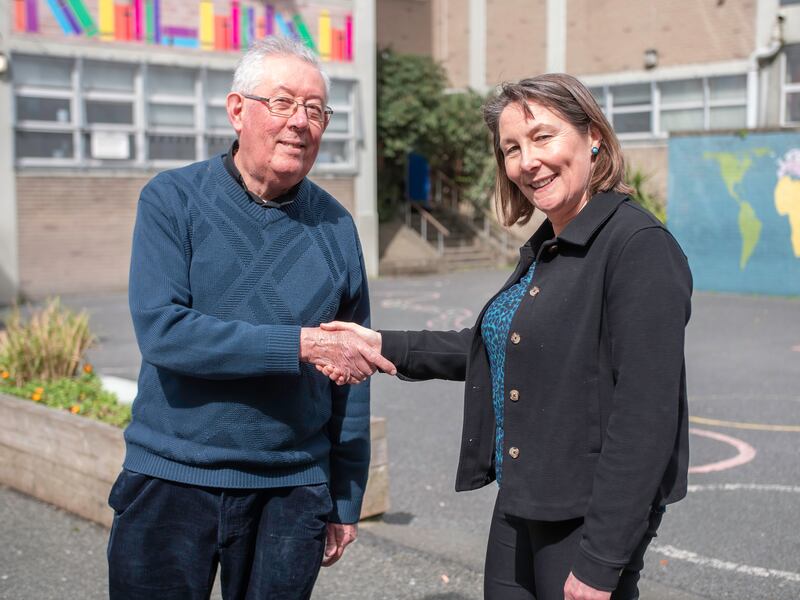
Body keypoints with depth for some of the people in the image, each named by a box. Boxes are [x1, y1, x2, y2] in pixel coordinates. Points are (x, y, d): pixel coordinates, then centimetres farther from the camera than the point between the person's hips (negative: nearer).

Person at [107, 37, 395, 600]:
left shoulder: (335, 226, 2)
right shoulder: (173, 200, -5)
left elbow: (352, 371, 6)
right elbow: (161, 330, -17)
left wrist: (346, 501, 6)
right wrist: (300, 344, -22)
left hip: (292, 490, 2)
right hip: (172, 480, -2)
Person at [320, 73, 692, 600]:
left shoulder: (639, 245, -17)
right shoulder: (544, 250, 10)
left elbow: (646, 416, -21)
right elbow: (496, 347, 22)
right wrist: (385, 346, 13)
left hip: (586, 519, -8)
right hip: (519, 509, 8)